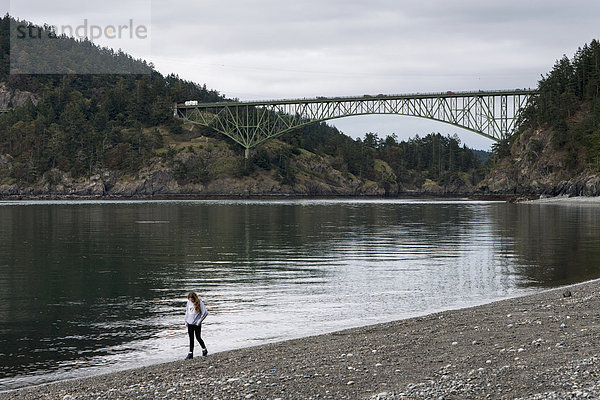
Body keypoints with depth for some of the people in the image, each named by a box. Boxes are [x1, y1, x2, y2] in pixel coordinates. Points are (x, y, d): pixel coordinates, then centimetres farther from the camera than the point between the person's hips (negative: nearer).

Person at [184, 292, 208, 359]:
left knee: (198, 338, 2)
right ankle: (190, 353, 11)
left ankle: (204, 350, 24)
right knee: (191, 339, 8)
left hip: (197, 324, -5)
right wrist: (186, 321, 10)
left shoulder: (199, 303, -14)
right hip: (190, 323, 5)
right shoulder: (189, 302, 3)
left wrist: (199, 321, -14)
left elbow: (205, 313, -16)